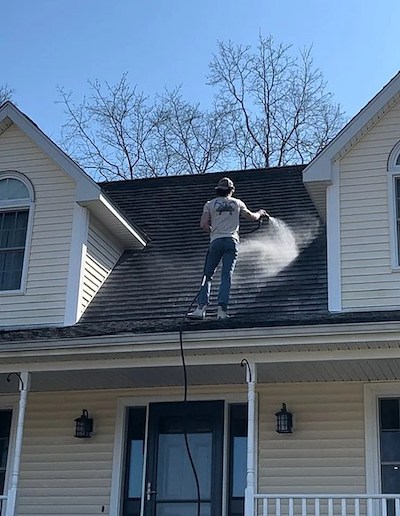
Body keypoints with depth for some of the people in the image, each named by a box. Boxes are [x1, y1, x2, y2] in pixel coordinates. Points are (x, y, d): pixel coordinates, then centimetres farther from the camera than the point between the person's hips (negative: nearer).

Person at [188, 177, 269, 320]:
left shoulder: (210, 204, 9)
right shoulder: (237, 203, 14)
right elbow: (252, 217, 24)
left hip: (216, 241, 0)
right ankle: (222, 310, -14)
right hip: (232, 241, 1)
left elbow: (203, 224, -2)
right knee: (226, 276, -4)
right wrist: (260, 213, 45)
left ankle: (201, 307, -9)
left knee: (208, 275, 4)